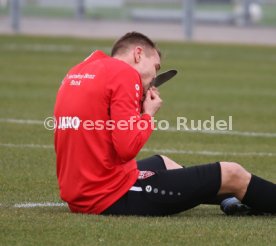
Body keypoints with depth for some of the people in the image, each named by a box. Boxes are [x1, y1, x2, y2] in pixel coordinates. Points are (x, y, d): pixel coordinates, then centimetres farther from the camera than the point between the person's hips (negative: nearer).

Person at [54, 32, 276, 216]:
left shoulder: (75, 74, 13)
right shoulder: (124, 73, -13)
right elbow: (128, 147, -21)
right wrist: (149, 115, -4)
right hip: (117, 198, -9)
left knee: (163, 163, 39)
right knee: (232, 175, 4)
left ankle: (232, 200, 53)